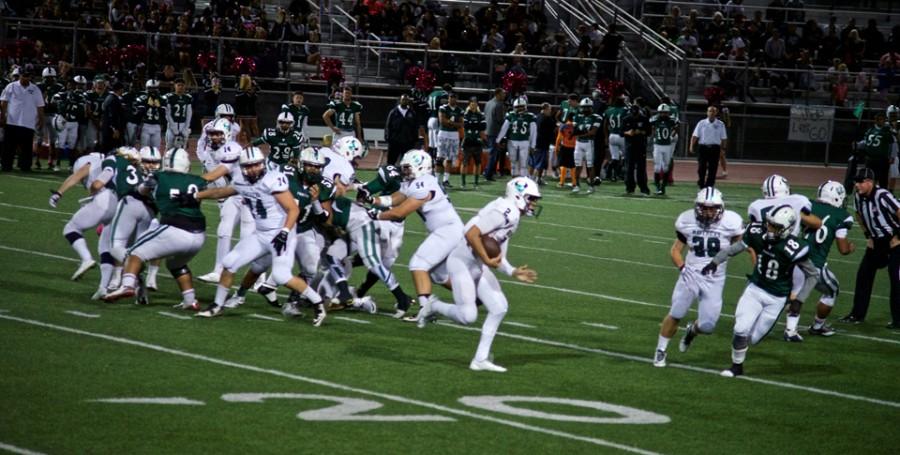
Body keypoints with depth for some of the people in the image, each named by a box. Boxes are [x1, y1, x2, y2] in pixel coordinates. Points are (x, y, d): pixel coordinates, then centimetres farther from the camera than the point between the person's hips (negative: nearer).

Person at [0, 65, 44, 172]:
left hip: (28, 124, 1)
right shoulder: (11, 87, 5)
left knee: (27, 147, 0)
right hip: (11, 122, -1)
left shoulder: (35, 90, 8)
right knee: (9, 146, 0)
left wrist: (41, 121, 4)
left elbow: (40, 107, 9)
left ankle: (25, 166, 5)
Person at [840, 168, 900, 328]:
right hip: (876, 241, 8)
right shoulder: (858, 197, -5)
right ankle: (857, 314, 20)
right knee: (864, 274, 9)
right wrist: (868, 235, 12)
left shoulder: (883, 196, -28)